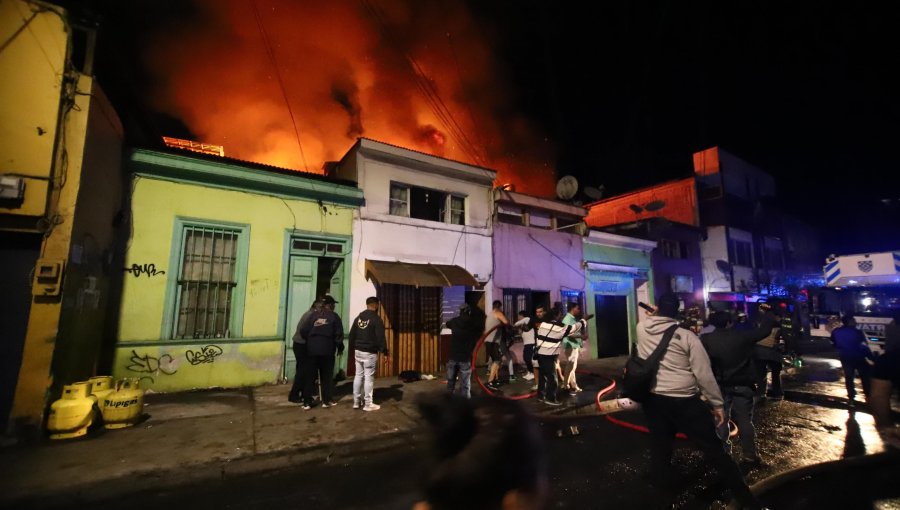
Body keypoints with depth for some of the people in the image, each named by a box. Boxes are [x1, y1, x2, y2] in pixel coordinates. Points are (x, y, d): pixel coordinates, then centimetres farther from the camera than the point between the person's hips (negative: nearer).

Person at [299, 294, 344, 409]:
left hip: (312, 349, 3)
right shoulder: (334, 316, 0)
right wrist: (340, 348, 9)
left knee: (310, 376, 8)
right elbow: (338, 334, -4)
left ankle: (307, 402, 9)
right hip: (327, 350, -2)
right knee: (326, 376, 9)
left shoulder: (313, 315, 7)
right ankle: (326, 401, 15)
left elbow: (303, 331, 1)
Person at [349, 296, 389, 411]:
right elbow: (381, 338, -16)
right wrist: (385, 353, -10)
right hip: (370, 353, -7)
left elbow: (352, 335, 14)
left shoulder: (358, 317, 9)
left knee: (358, 376, 13)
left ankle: (356, 402, 20)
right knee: (369, 377, 0)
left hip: (358, 351, 7)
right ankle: (368, 404, 6)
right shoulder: (376, 318, -12)